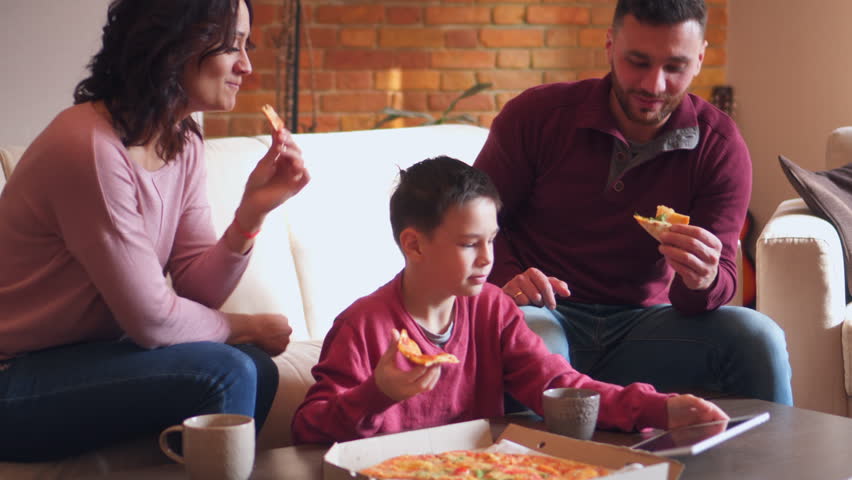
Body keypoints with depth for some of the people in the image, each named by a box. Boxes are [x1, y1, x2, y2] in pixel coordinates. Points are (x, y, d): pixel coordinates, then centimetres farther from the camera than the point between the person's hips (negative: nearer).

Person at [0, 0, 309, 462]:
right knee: (224, 374, -21)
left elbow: (195, 289, -3)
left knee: (256, 371, -7)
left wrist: (253, 209, -17)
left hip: (81, 352, 8)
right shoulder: (91, 146, -25)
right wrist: (249, 327, -6)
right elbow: (153, 319, -22)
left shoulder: (183, 145, 3)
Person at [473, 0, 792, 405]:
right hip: (545, 313, -2)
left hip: (642, 320, 2)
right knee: (531, 343, -38)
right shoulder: (536, 115, -7)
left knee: (758, 338, -23)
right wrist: (506, 280, -20)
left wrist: (703, 282, -32)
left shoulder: (720, 147, -4)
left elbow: (722, 278, -6)